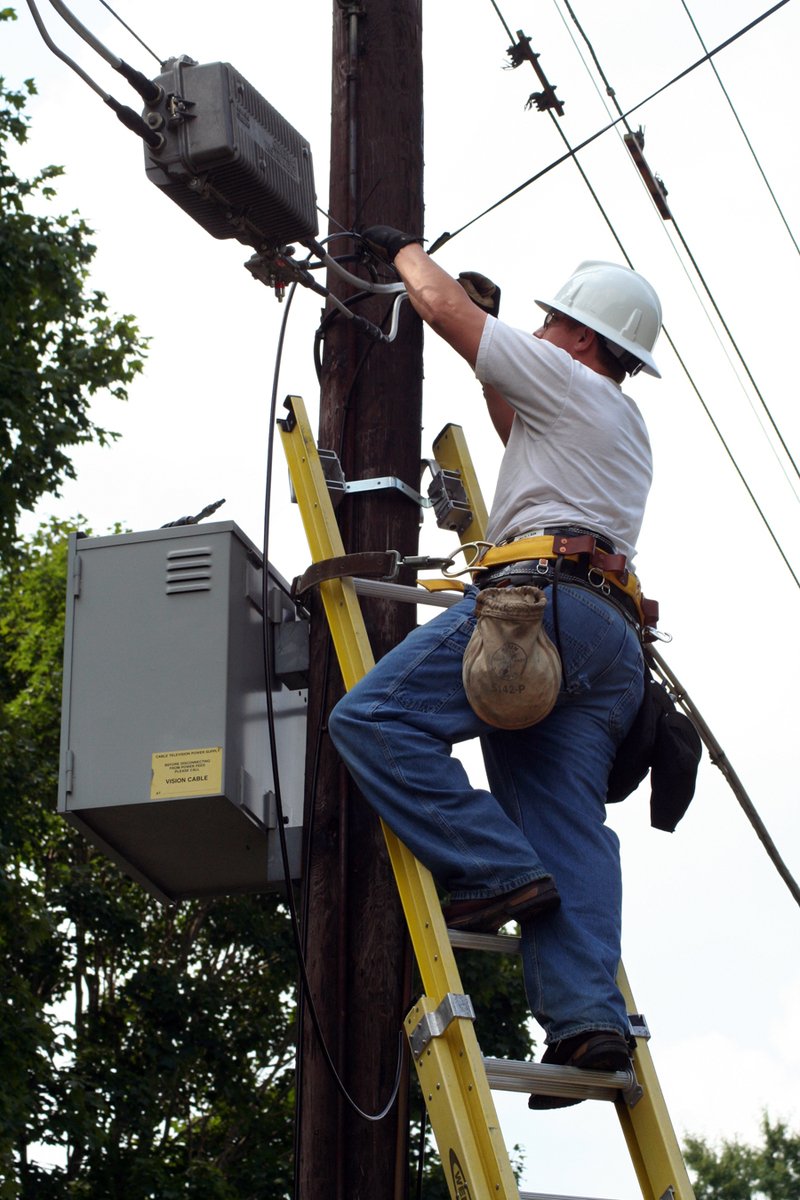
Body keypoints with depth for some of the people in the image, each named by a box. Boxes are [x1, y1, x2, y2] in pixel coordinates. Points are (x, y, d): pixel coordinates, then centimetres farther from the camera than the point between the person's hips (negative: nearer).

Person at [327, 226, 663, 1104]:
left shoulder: (568, 382, 8)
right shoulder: (622, 426, 35)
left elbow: (439, 303, 9)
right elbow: (519, 432, 53)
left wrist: (402, 248, 28)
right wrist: (491, 331, 52)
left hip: (545, 598, -9)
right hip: (612, 640, 9)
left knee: (375, 719, -16)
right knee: (569, 830, -4)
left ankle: (495, 871, -21)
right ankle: (588, 1015, -19)